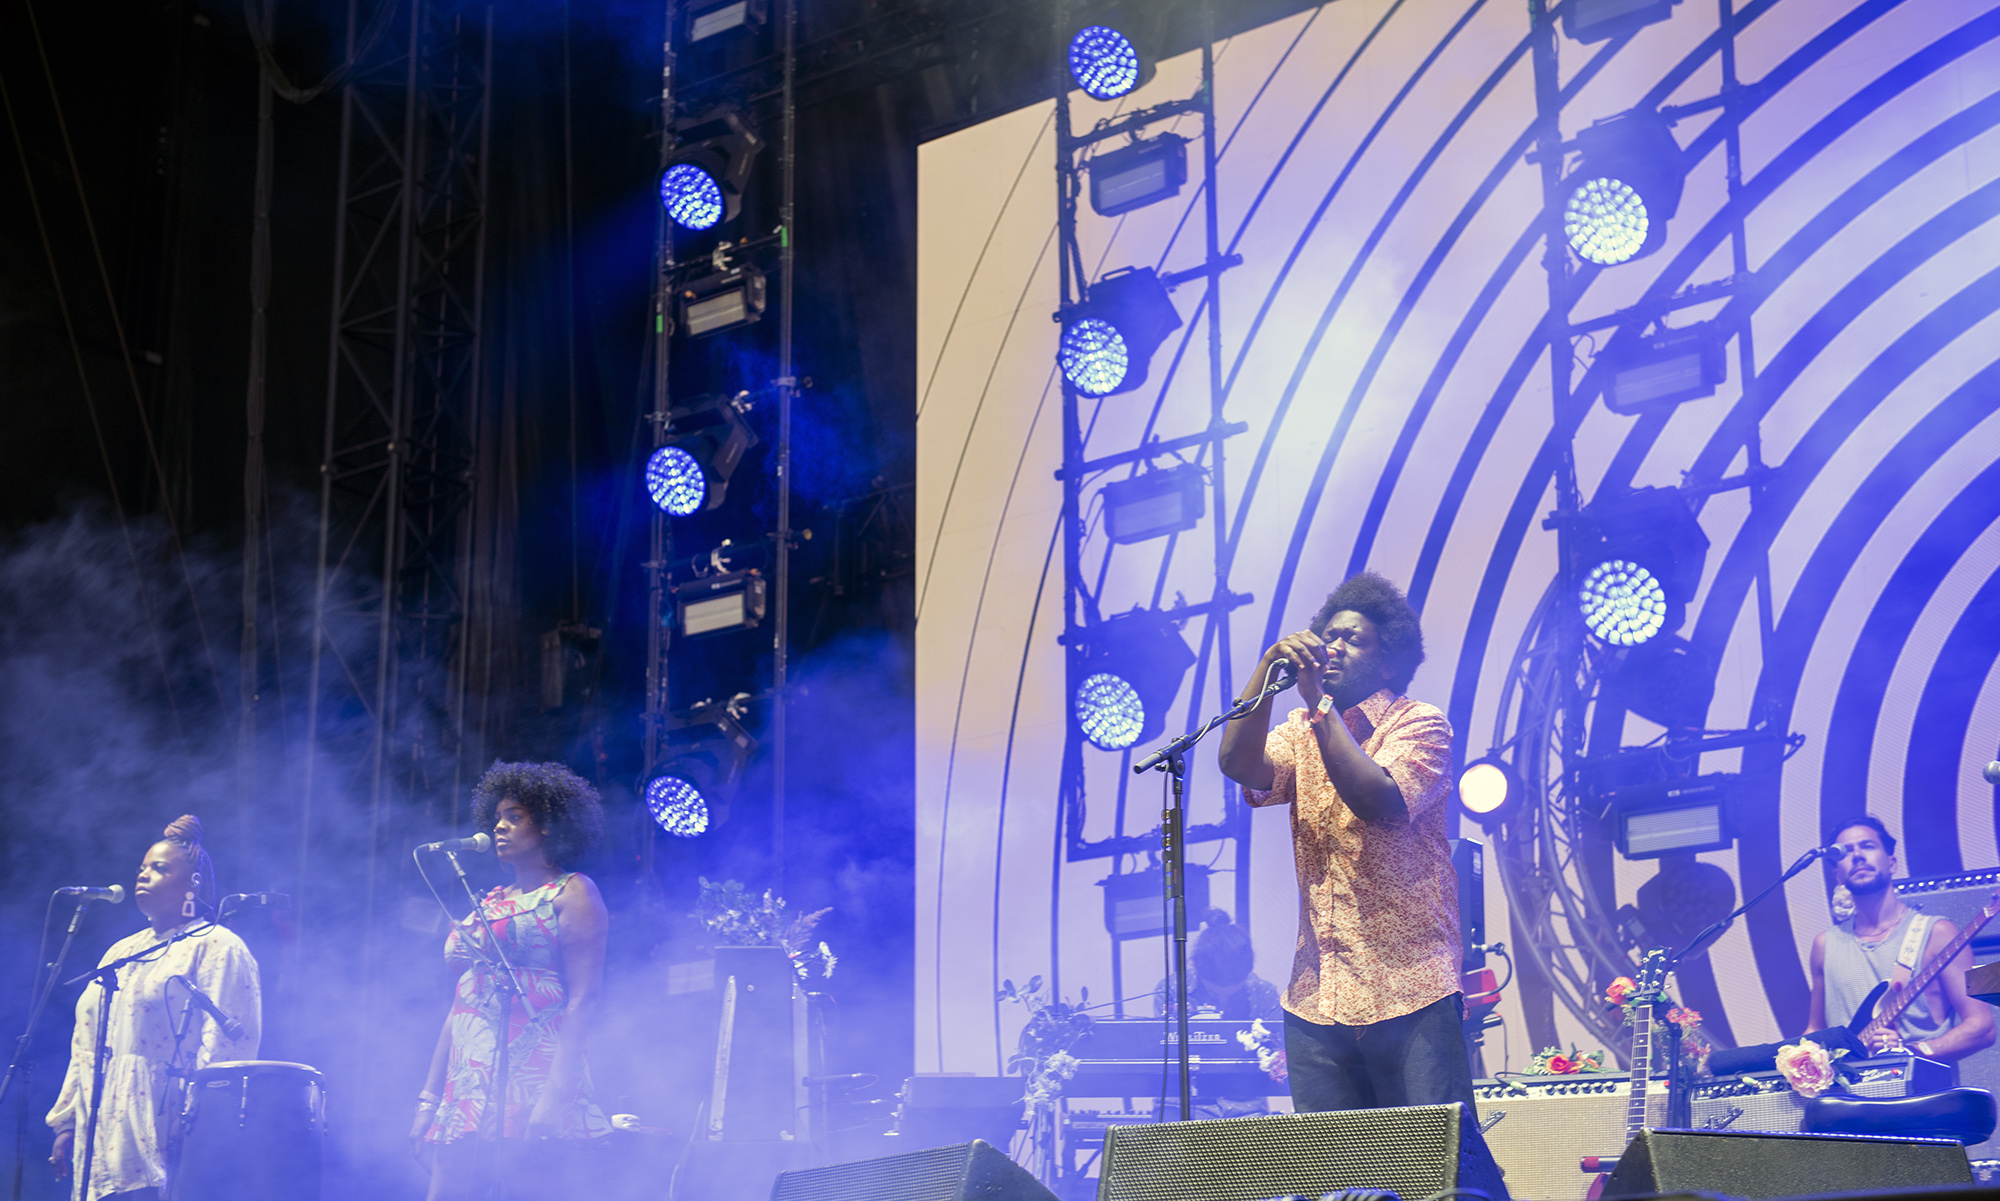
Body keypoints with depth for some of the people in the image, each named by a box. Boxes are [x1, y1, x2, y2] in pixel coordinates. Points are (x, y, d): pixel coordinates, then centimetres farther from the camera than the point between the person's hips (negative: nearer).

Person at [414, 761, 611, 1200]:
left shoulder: (571, 893, 1)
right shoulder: (489, 905, 21)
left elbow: (583, 1001, -10)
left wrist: (556, 1094, -20)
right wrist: (429, 1098, 14)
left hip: (532, 1077, -7)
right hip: (468, 1083, 7)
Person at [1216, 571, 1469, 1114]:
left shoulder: (1421, 725, 0)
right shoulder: (1302, 730, 16)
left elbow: (1377, 802, -19)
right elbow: (1239, 764, -4)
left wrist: (1320, 701, -16)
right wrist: (1268, 668, -12)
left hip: (1410, 995, -5)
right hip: (1315, 1003, 5)